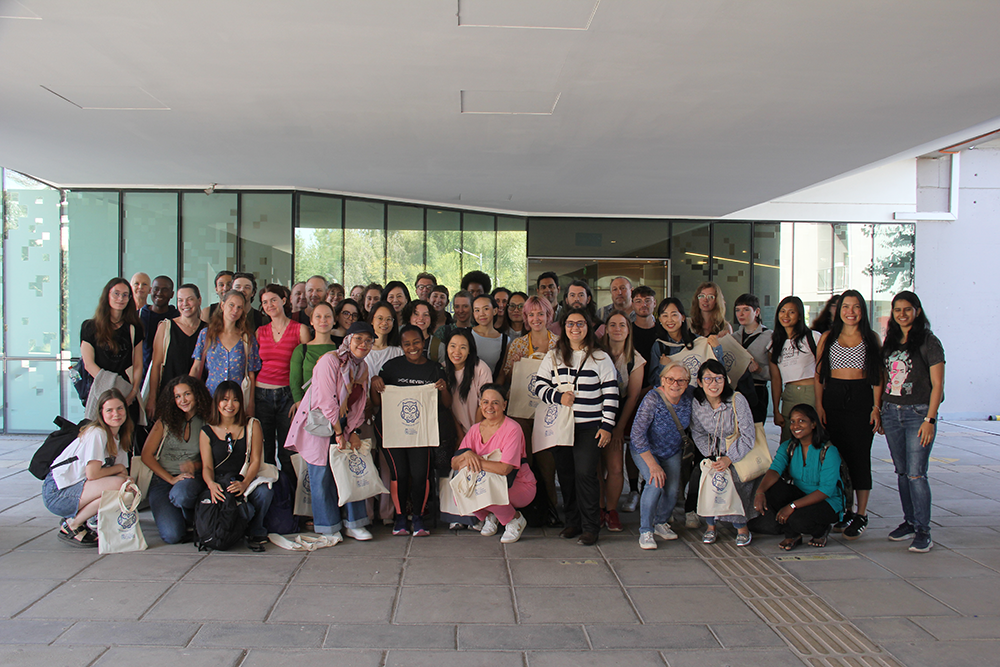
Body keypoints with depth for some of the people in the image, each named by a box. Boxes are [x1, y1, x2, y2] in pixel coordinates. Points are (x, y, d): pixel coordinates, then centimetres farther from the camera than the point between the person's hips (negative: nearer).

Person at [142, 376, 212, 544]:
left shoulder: (206, 423, 5)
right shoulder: (165, 422, 7)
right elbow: (146, 455, 2)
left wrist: (195, 465, -13)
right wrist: (171, 479, -8)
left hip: (192, 479, 0)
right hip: (162, 480, 0)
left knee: (181, 494, -40)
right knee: (172, 536, -22)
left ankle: (191, 523, -3)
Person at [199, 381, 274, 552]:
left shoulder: (252, 426, 7)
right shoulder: (207, 432, 9)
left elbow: (255, 460, -1)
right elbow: (207, 467, 2)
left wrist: (244, 483, -22)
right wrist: (211, 484, -22)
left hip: (247, 481, 1)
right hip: (220, 485, -1)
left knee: (263, 492, -35)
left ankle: (255, 532, -6)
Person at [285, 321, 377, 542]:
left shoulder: (363, 367, 7)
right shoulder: (330, 361, -17)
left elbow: (359, 404, 11)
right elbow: (327, 401, -19)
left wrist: (352, 431, -1)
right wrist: (338, 433, -16)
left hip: (343, 424, 6)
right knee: (323, 475, -2)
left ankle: (354, 523, 12)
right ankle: (329, 527, 10)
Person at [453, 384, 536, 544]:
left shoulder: (512, 429, -16)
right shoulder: (476, 429, 3)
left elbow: (504, 469, -26)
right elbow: (454, 464, -1)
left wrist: (474, 460, -23)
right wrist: (466, 454, -23)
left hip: (519, 486, -6)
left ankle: (515, 520, -4)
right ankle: (489, 516, 11)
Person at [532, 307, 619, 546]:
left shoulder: (600, 357, 3)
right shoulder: (553, 357, 10)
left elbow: (611, 393, 1)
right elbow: (539, 385, 9)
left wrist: (607, 426, -5)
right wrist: (558, 396, -10)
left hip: (590, 427, -3)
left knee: (585, 473, -10)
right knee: (566, 474, 6)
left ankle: (590, 527, 0)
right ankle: (572, 522, 20)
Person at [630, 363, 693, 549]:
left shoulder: (689, 395, -15)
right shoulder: (652, 399, -29)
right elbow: (637, 433, -30)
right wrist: (652, 464, -32)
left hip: (672, 452, 5)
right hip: (644, 450, -5)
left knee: (672, 489, -4)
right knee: (656, 483, -24)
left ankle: (661, 523, 25)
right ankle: (645, 531, -9)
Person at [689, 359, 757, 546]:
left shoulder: (737, 400, -21)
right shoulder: (696, 403, -11)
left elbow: (748, 437, -17)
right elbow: (698, 434, 1)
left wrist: (729, 459, -25)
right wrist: (712, 458, -11)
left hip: (741, 453, -3)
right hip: (715, 453, 3)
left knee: (734, 482, -24)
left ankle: (742, 527, -1)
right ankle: (711, 525, 3)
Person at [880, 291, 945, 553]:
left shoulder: (928, 342, -5)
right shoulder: (890, 340, 12)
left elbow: (937, 384, -8)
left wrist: (930, 419, -14)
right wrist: (879, 411, 11)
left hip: (918, 413, -6)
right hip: (891, 412, 6)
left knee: (916, 474, -8)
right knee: (901, 472, 10)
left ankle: (923, 531, -2)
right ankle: (909, 522, 21)